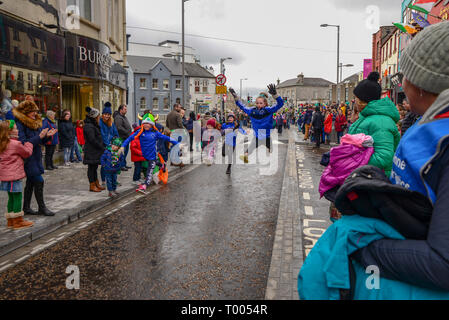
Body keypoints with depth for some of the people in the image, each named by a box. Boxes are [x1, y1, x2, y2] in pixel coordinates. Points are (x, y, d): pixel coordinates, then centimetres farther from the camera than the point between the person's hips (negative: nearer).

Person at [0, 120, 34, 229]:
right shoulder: (16, 144, -15)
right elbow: (27, 153, -3)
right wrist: (28, 143, 10)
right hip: (14, 175, -8)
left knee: (11, 197, 16)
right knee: (17, 196, 0)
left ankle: (11, 220, 24)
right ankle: (18, 221, 5)